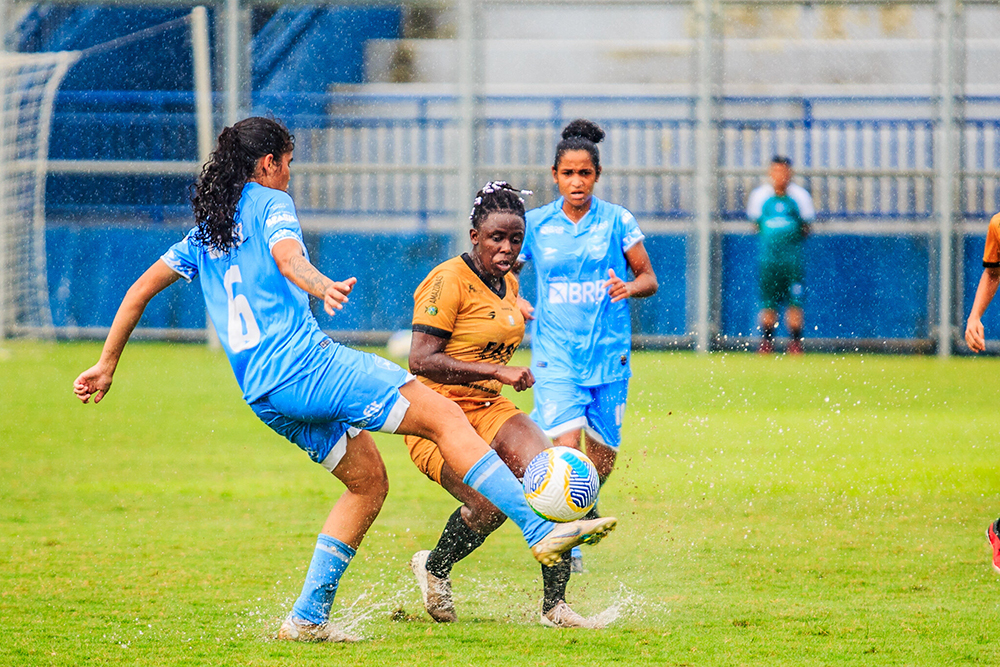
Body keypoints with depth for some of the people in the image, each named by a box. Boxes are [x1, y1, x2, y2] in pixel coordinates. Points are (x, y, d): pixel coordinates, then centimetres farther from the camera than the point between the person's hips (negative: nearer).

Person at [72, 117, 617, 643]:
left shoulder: (205, 231, 22)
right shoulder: (270, 203, 2)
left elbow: (140, 290, 23)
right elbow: (286, 256, -20)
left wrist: (107, 367, 27)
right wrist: (322, 286, -40)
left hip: (261, 394, 8)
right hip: (304, 362, -8)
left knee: (368, 482, 18)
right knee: (444, 417, -9)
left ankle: (308, 616, 12)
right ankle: (540, 530, -20)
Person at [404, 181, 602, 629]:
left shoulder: (508, 284, 12)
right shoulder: (449, 281, -14)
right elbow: (421, 361, -22)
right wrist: (496, 371, -25)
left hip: (488, 408, 7)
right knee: (492, 501, -25)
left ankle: (554, 605, -9)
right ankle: (434, 569, 6)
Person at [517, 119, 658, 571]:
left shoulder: (617, 221, 0)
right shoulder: (537, 224, 3)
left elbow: (649, 278, 5)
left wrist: (629, 288, -17)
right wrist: (515, 304, -5)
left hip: (608, 352, 1)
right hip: (555, 353, -1)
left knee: (603, 456, 6)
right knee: (567, 445, -18)